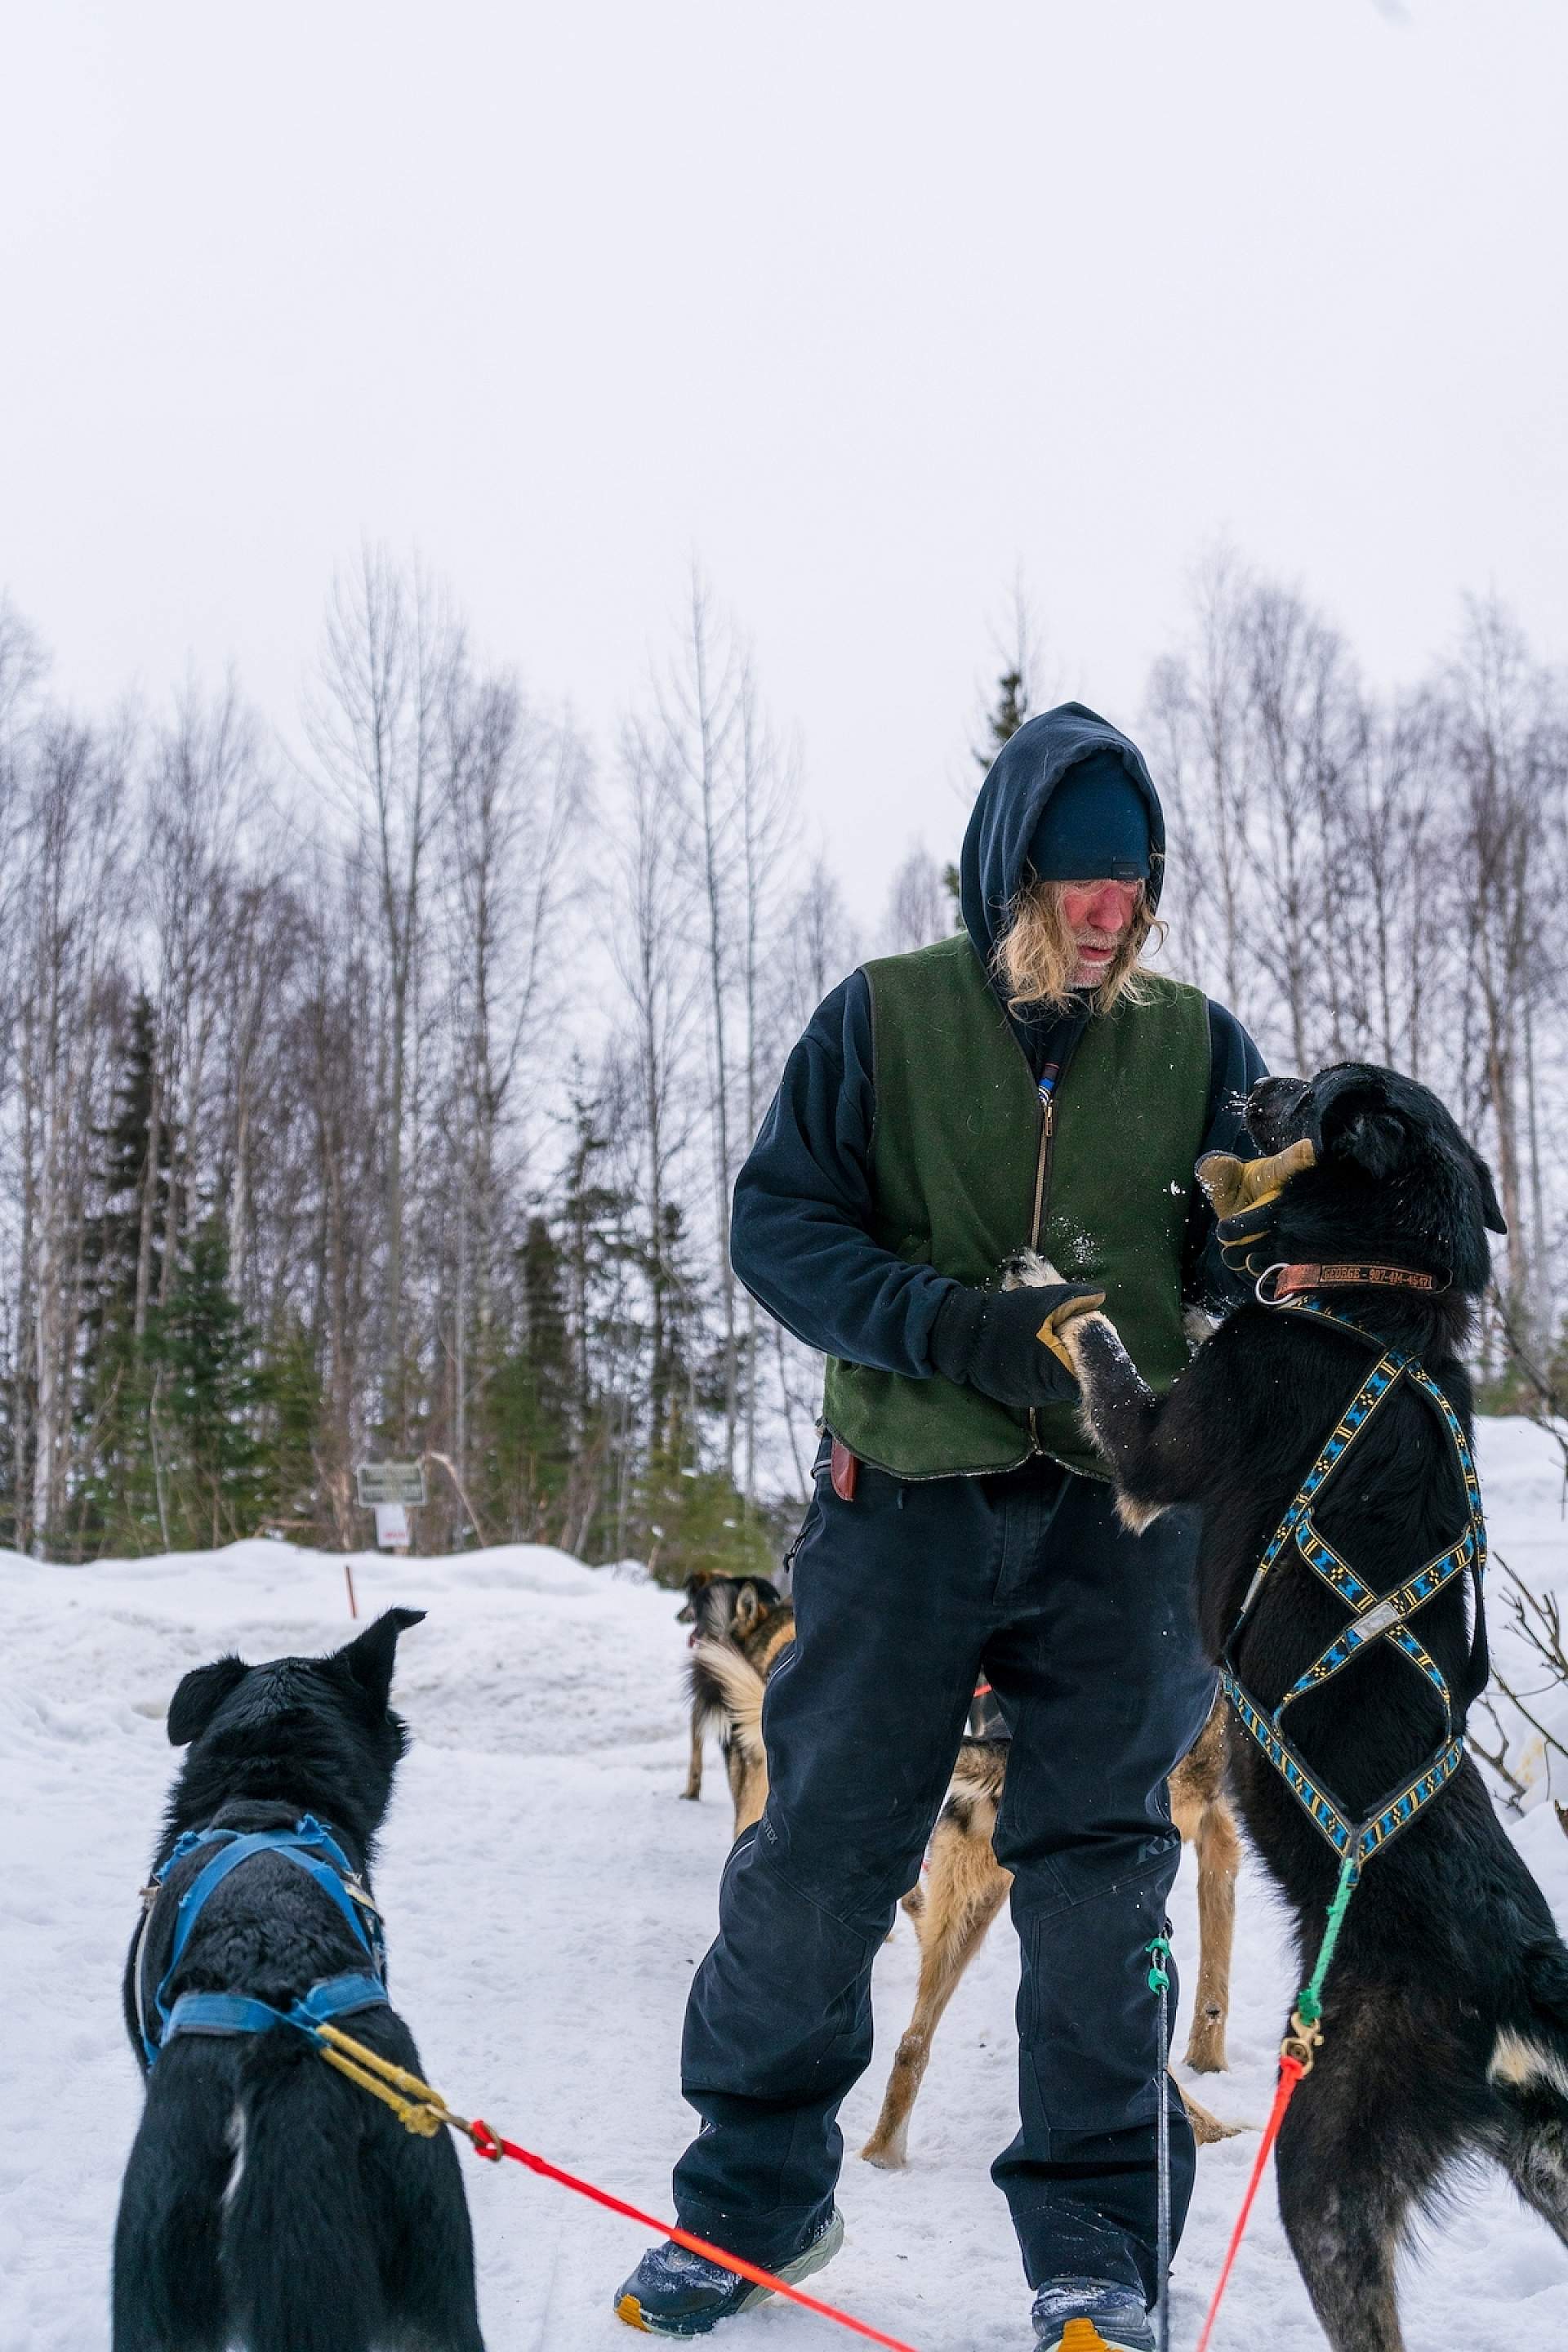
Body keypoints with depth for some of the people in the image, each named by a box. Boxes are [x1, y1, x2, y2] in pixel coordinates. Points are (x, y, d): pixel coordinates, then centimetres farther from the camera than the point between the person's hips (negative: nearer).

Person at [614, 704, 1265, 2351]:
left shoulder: (1194, 1043, 6)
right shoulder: (883, 1019, 1)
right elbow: (778, 1225, -4)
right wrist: (961, 1329, -18)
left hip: (1119, 1510, 1)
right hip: (903, 1499, -1)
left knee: (1100, 1873, 5)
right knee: (815, 1857, 5)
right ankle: (754, 2195, 25)